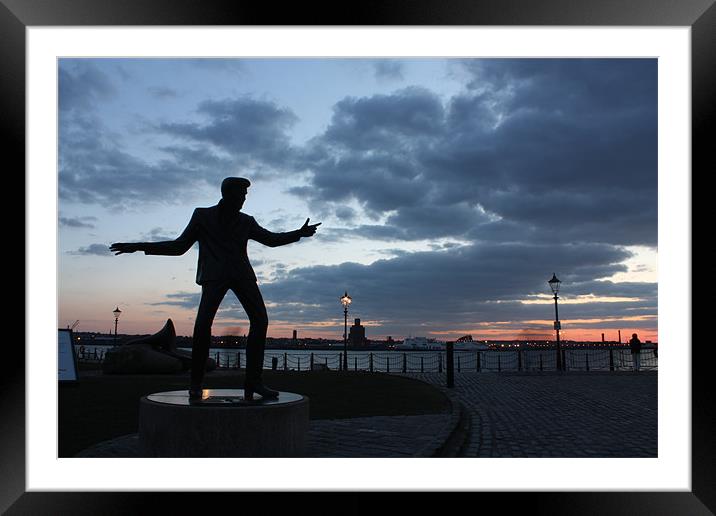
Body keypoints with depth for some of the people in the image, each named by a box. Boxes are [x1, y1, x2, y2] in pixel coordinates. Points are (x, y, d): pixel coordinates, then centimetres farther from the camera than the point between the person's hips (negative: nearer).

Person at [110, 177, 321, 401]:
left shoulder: (246, 221, 19)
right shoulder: (202, 216, 13)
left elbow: (271, 239, 22)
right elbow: (180, 246, 14)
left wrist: (299, 233, 8)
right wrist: (141, 247, 6)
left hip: (241, 274, 3)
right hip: (215, 275, -2)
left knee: (260, 319, -16)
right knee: (203, 322, -23)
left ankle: (253, 382, -12)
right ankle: (196, 382, -10)